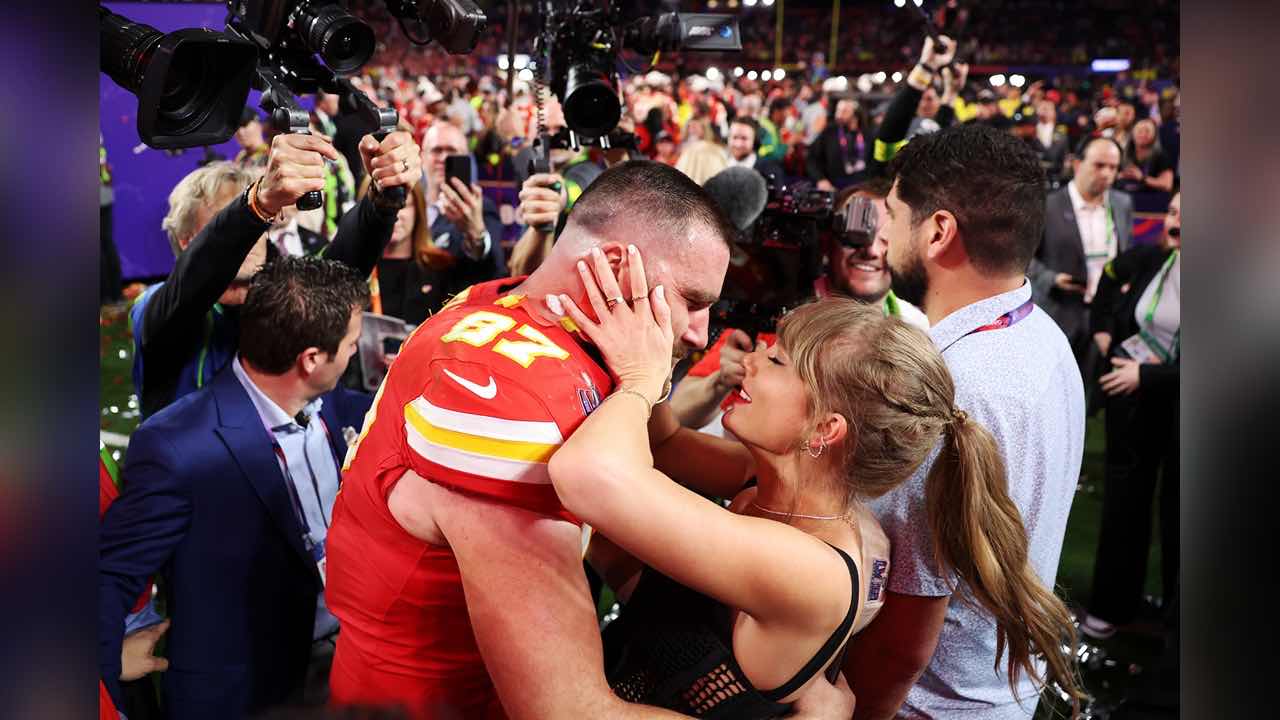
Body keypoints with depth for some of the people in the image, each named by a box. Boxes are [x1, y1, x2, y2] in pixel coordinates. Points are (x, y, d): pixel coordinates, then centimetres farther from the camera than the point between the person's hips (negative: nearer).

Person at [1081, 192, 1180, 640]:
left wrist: (1144, 374, -21)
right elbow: (1110, 275, 20)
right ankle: (1113, 604, 24)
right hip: (1130, 394, 4)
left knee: (1176, 507, 10)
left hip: (1174, 399, -4)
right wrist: (1102, 328, 8)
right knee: (1123, 500, 12)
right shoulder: (1145, 261, -5)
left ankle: (1174, 602, 28)